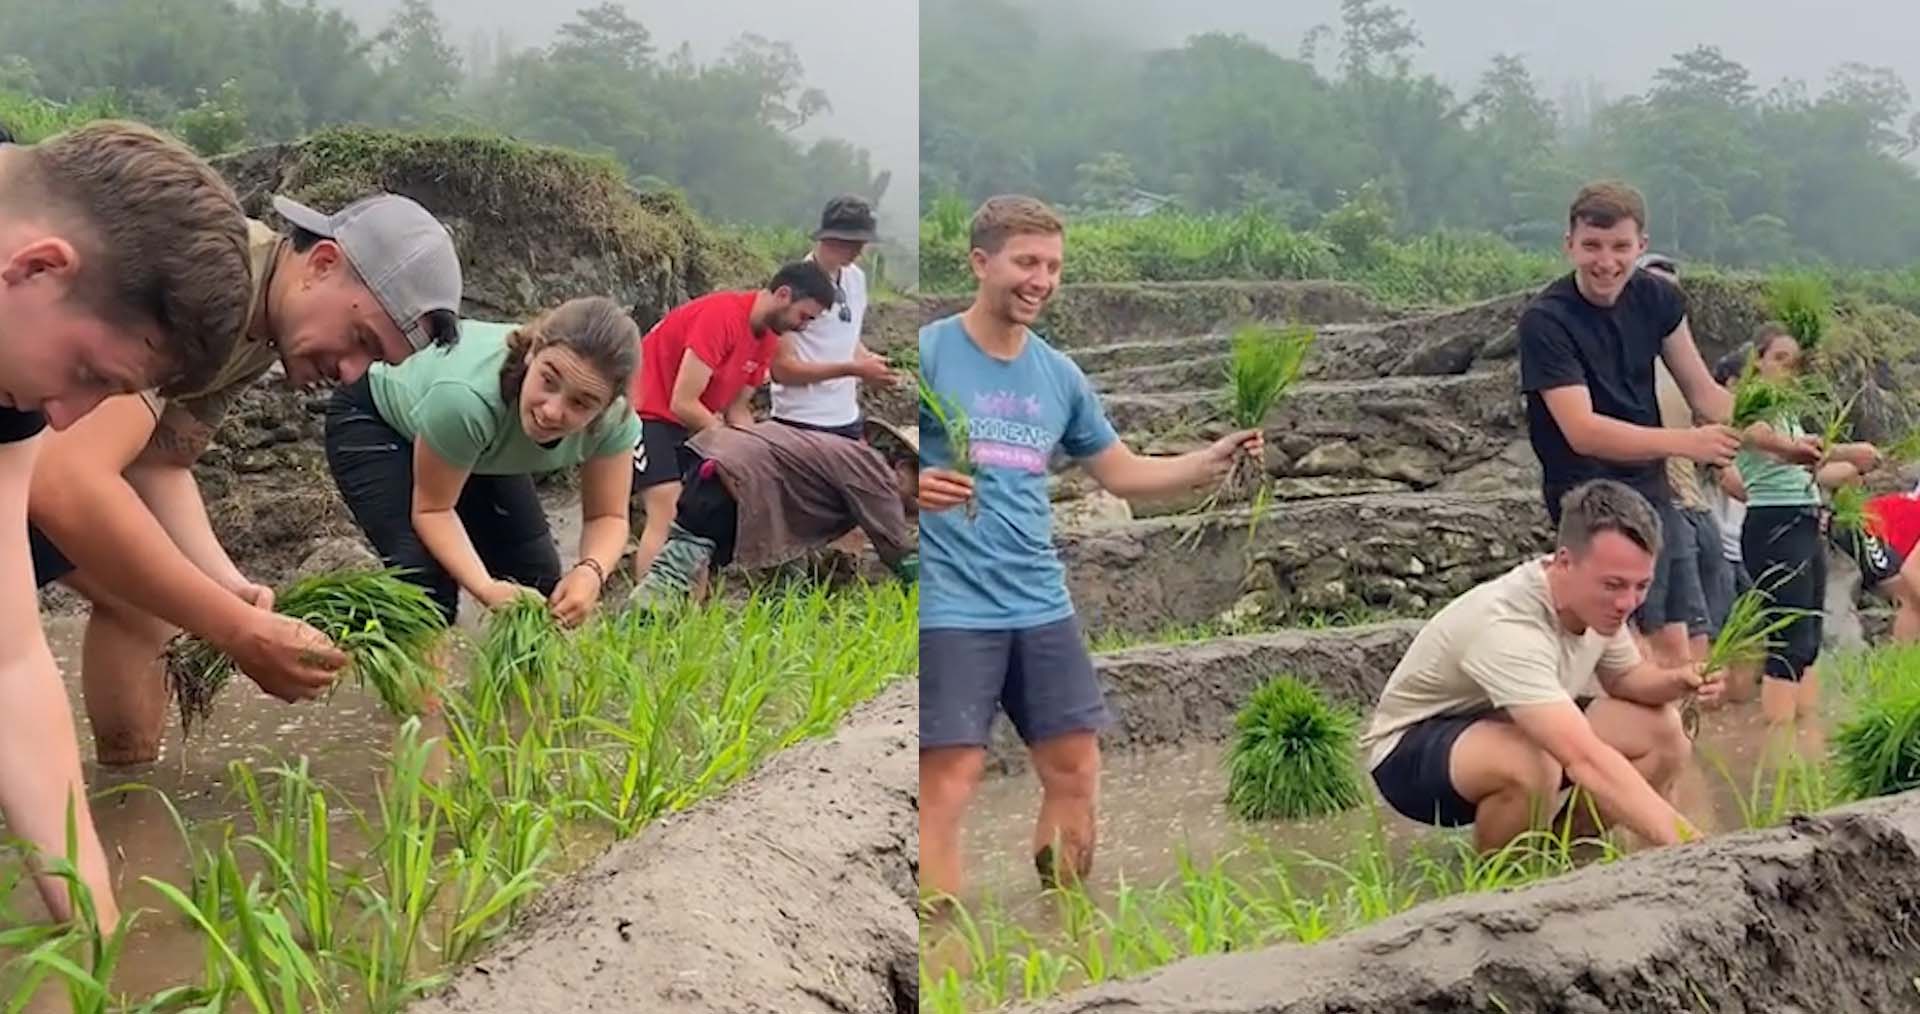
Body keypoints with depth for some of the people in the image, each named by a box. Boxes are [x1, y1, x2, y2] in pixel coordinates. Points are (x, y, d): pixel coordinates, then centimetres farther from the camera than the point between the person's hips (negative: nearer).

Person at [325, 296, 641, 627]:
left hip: (481, 449, 5)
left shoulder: (613, 419, -30)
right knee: (425, 574, -23)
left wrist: (590, 572, -41)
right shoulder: (468, 395, -44)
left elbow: (608, 516, -19)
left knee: (538, 578, -4)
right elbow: (432, 509, -29)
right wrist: (486, 588, -44)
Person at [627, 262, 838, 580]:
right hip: (646, 411, -9)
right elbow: (683, 404, -24)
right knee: (668, 516, -19)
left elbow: (737, 410, 8)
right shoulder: (721, 315, -25)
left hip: (687, 423, 9)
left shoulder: (767, 340, 3)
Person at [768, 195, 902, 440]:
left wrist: (868, 360, 0)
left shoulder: (856, 278, 9)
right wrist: (853, 369, -23)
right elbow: (782, 368, -18)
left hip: (848, 420, 8)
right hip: (801, 423, -8)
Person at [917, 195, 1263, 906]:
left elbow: (1120, 472, 20)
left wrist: (1211, 462, 7)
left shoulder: (1059, 375, 11)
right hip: (949, 609, -6)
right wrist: (914, 487, -27)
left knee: (1075, 772, 9)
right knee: (948, 783, -8)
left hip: (1041, 607, 6)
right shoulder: (929, 352, -6)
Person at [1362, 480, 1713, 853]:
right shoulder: (1507, 626, -38)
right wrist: (1682, 844, -52)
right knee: (1533, 766, -39)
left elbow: (1625, 676, 10)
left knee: (1663, 731, -6)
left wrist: (1676, 681, -13)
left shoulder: (1596, 598, -12)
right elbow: (1585, 761, -47)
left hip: (1508, 725, 9)